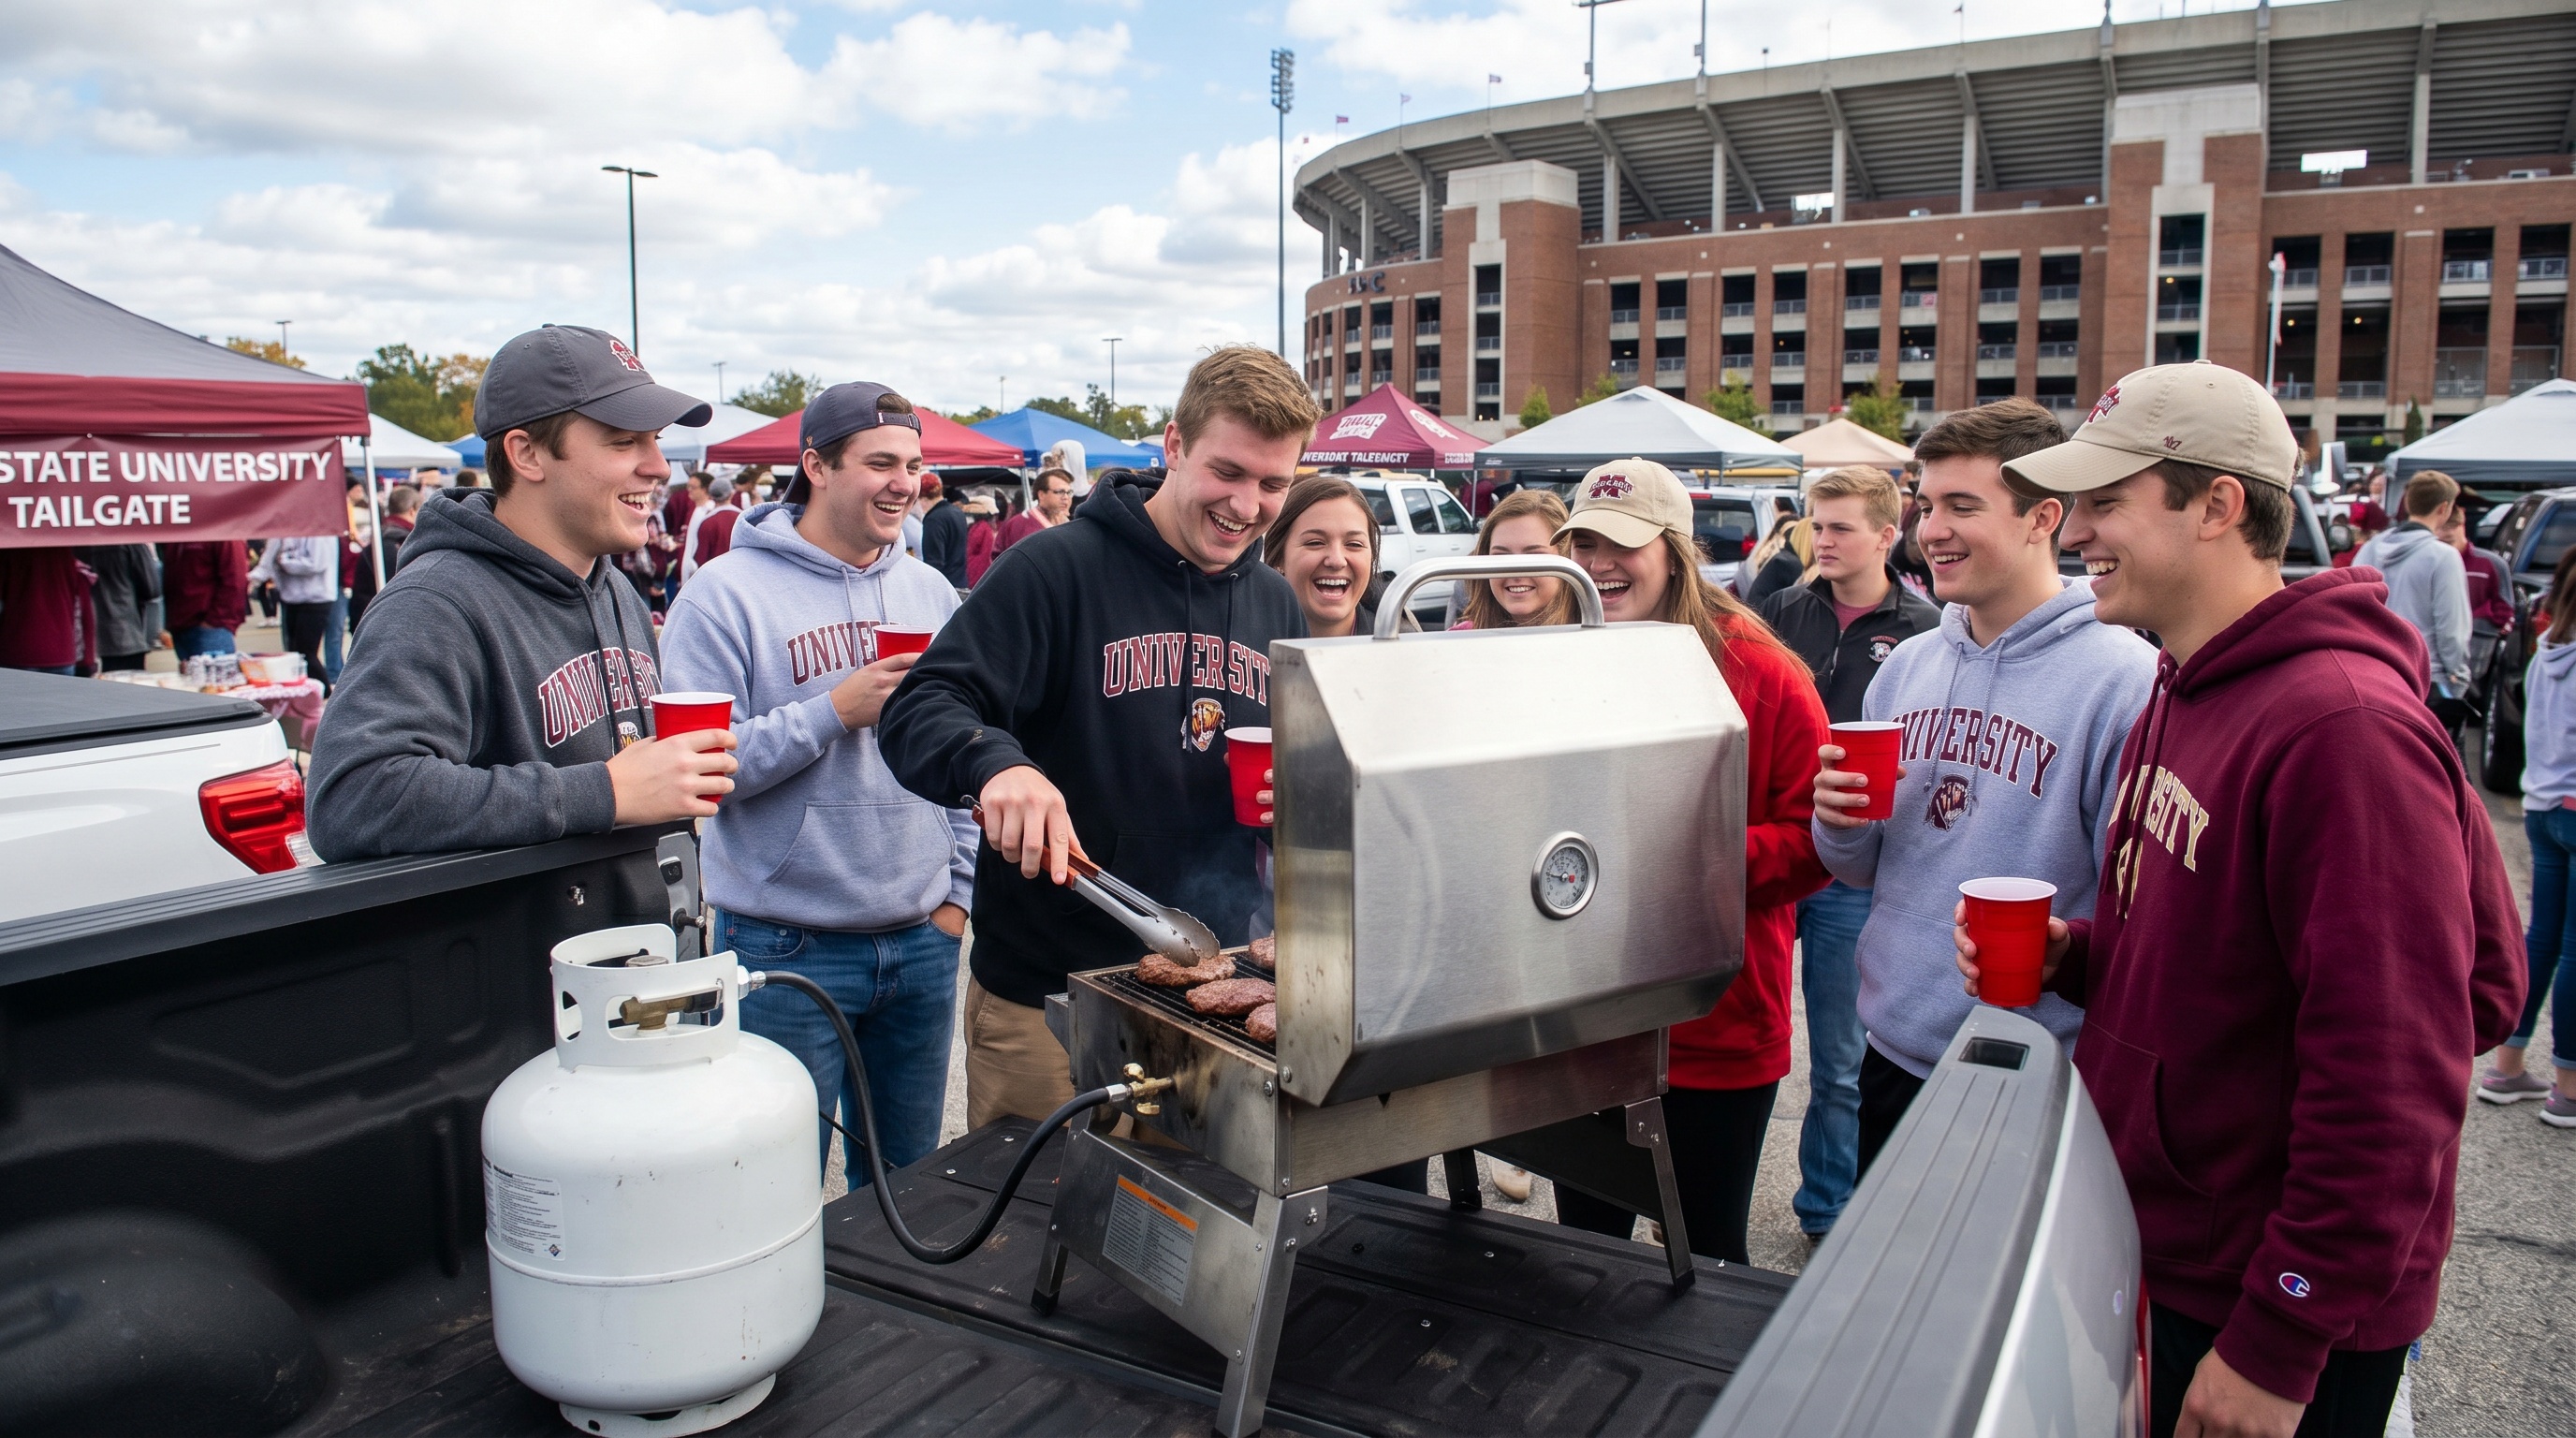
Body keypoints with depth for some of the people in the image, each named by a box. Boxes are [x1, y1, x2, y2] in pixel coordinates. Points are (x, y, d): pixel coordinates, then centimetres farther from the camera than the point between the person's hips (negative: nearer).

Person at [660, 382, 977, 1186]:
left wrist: (958, 892, 9)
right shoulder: (727, 593, -8)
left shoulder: (932, 593, 8)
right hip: (788, 949, -5)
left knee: (908, 1183, 17)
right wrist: (834, 711, -21)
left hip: (921, 942, 5)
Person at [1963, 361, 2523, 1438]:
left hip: (2280, 1312, -9)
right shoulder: (2181, 697, 7)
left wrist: (2279, 1348, -21)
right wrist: (2074, 954, -2)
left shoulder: (2345, 725, -24)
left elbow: (2391, 1081, -25)